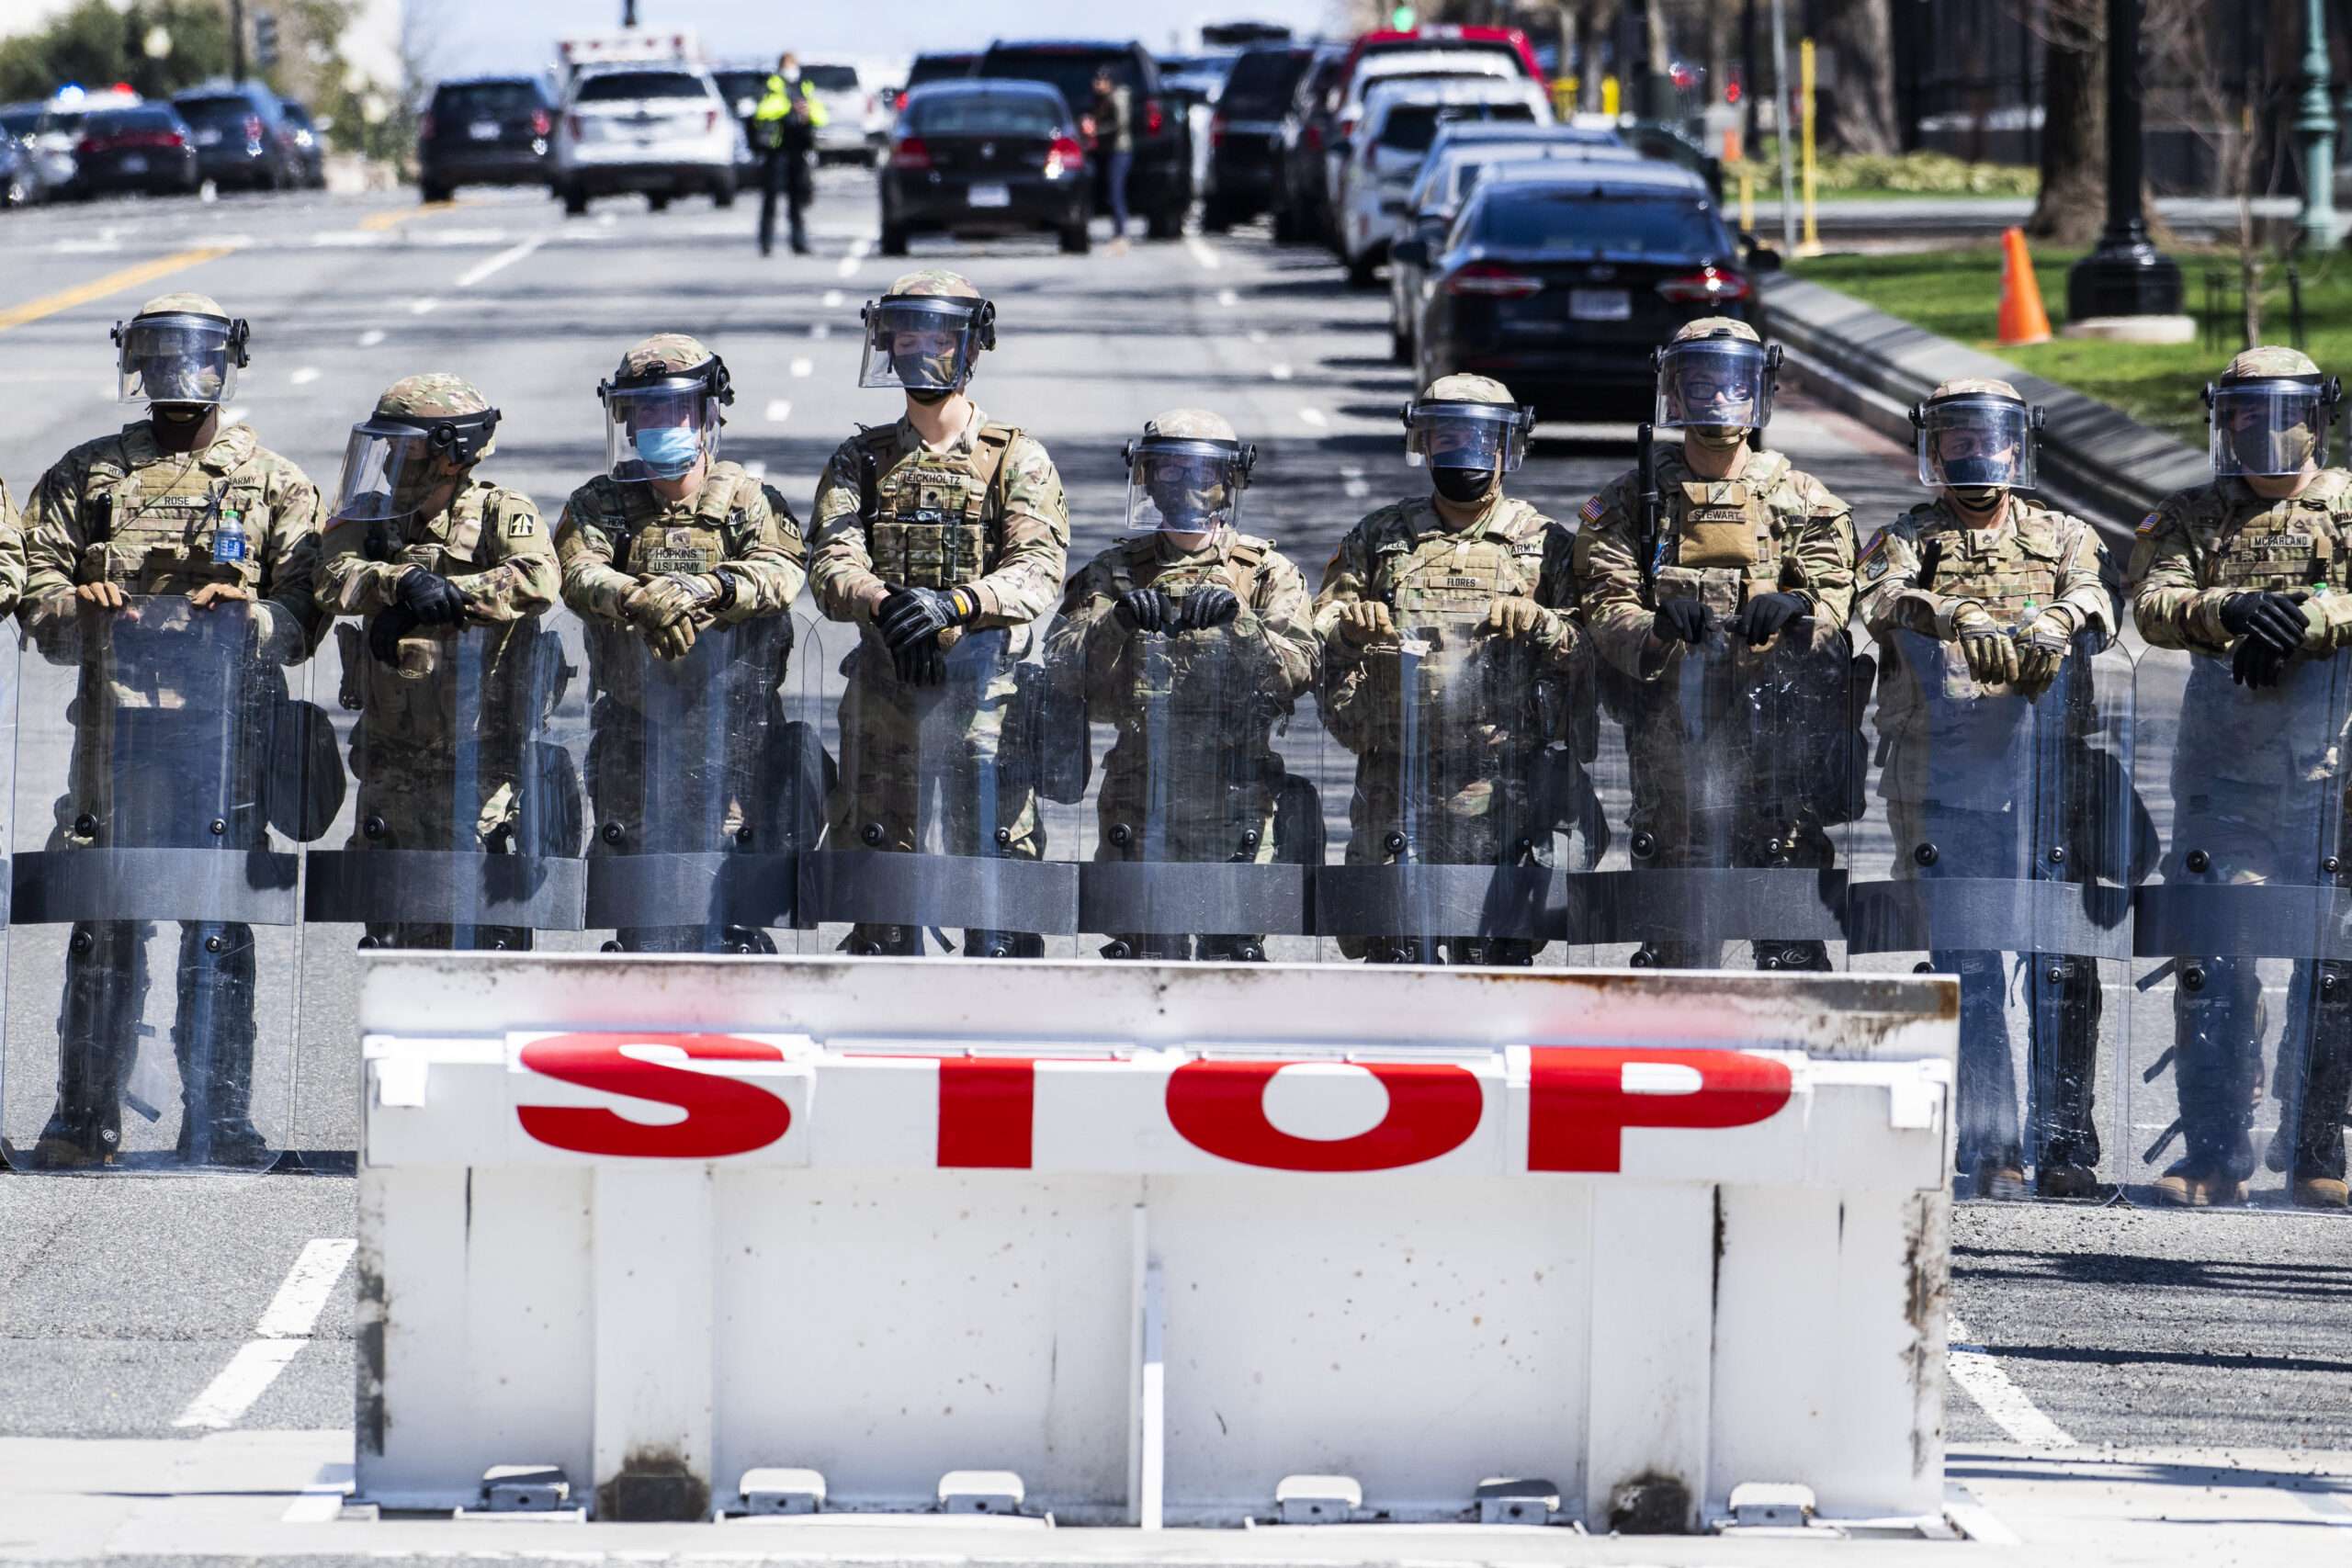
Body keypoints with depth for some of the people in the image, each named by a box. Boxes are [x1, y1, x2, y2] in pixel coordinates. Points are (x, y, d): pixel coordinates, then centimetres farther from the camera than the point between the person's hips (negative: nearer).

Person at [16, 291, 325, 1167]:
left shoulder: (275, 486, 11)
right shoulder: (87, 476, 16)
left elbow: (303, 616, 4)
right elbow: (37, 589, 10)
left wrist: (248, 619, -17)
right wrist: (77, 607, -12)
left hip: (224, 724, -1)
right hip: (115, 724, 1)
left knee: (219, 928, -1)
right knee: (104, 925, 0)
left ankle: (220, 1120, 3)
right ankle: (86, 1117, 4)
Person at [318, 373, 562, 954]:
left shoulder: (501, 515, -3)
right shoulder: (374, 519, 12)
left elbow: (538, 579, -23)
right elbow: (337, 578, -7)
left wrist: (448, 598, -23)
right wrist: (402, 581, -25)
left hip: (481, 767, -5)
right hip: (393, 763, 5)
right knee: (396, 934, 9)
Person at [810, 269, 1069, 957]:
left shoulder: (1017, 460, 6)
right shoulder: (860, 461, 13)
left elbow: (1040, 571, -9)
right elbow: (832, 566, -2)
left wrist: (955, 603, -28)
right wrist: (885, 602, -25)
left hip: (988, 698, -2)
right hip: (884, 696, 2)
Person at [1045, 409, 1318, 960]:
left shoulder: (1266, 573, 8)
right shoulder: (1116, 572, 11)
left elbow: (1297, 669, -7)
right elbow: (1061, 663, -3)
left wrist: (1237, 619, -24)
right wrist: (1117, 619, -22)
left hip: (1236, 801, -1)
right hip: (1139, 805, 1)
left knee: (1235, 947, -4)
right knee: (1143, 954, 0)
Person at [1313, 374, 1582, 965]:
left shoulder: (1539, 543, 11)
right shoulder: (1377, 538, 15)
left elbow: (1584, 658, 3)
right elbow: (1315, 642, 10)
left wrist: (1539, 627, -17)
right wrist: (1349, 629, -12)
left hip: (1500, 795, -1)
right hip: (1392, 792, 1)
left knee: (1498, 957, -6)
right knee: (1396, 957, -3)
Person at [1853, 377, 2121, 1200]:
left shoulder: (2065, 539, 18)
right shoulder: (1905, 540, 14)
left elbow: (2091, 605, -4)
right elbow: (1879, 600, -9)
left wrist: (2047, 629, -28)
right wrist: (1961, 621, -29)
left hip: (2048, 766, 1)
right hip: (1941, 775, -1)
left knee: (2063, 963, -3)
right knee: (1966, 962, -5)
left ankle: (2065, 1140, 1)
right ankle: (1989, 1146, -3)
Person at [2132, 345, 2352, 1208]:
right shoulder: (2189, 518, 13)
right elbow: (2155, 604, -4)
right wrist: (2233, 609, -22)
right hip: (2223, 764, 1)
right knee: (2213, 961, -4)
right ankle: (2214, 1154, -1)